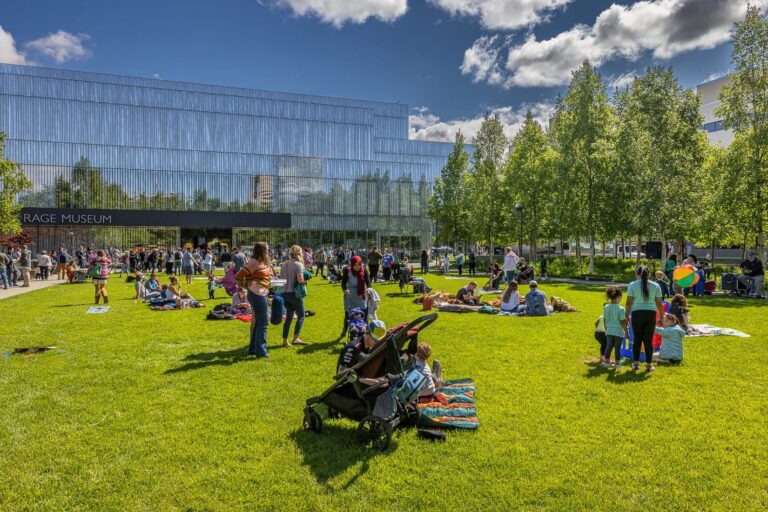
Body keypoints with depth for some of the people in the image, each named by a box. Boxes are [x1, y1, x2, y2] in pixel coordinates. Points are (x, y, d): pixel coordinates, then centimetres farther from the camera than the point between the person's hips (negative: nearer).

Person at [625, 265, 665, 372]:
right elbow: (659, 304, 5)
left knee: (637, 339, 9)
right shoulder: (655, 286, 5)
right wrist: (661, 317, 14)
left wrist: (627, 315, 6)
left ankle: (636, 363, 14)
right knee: (649, 340, 6)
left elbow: (629, 302, -2)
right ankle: (649, 364, 11)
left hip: (637, 313, -1)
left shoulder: (632, 285, 1)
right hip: (651, 314, 1)